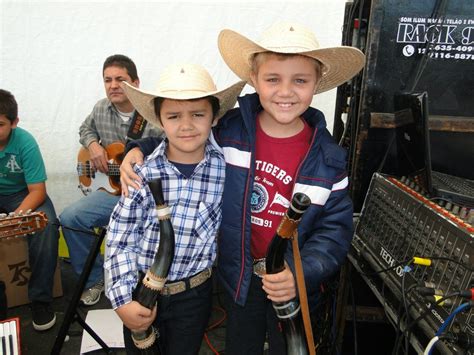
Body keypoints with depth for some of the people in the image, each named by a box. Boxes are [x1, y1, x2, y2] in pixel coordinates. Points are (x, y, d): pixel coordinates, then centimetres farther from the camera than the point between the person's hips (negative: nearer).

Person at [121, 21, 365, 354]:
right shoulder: (228, 130, -12)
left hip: (293, 285, 0)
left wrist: (301, 273, -27)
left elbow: (334, 228, -11)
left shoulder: (327, 158, -13)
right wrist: (141, 149, -14)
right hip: (241, 275, 1)